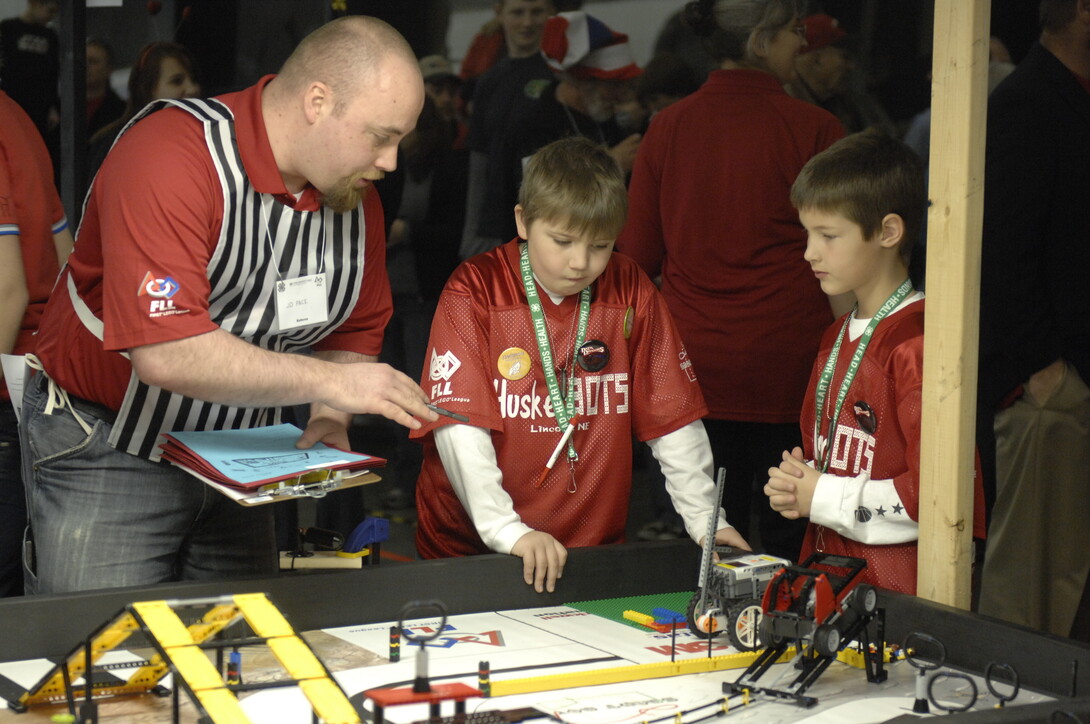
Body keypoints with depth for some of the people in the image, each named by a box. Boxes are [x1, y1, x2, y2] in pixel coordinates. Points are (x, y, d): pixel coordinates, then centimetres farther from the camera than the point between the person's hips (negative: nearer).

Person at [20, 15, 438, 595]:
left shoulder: (355, 194, 0)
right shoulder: (168, 160, -25)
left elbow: (356, 330, 12)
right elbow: (166, 354, -34)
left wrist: (331, 420, -8)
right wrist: (329, 382, -30)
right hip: (109, 453, -6)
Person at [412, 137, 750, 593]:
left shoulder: (630, 292, 5)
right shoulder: (475, 291, -5)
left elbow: (674, 418, 8)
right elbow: (459, 424, -14)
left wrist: (704, 520, 1)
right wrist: (507, 530, -24)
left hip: (595, 544, 2)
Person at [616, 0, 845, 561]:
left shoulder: (666, 127, 2)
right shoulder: (815, 129, -8)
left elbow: (639, 255, 7)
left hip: (696, 364, 4)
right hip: (787, 362, -3)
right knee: (790, 538, 5)